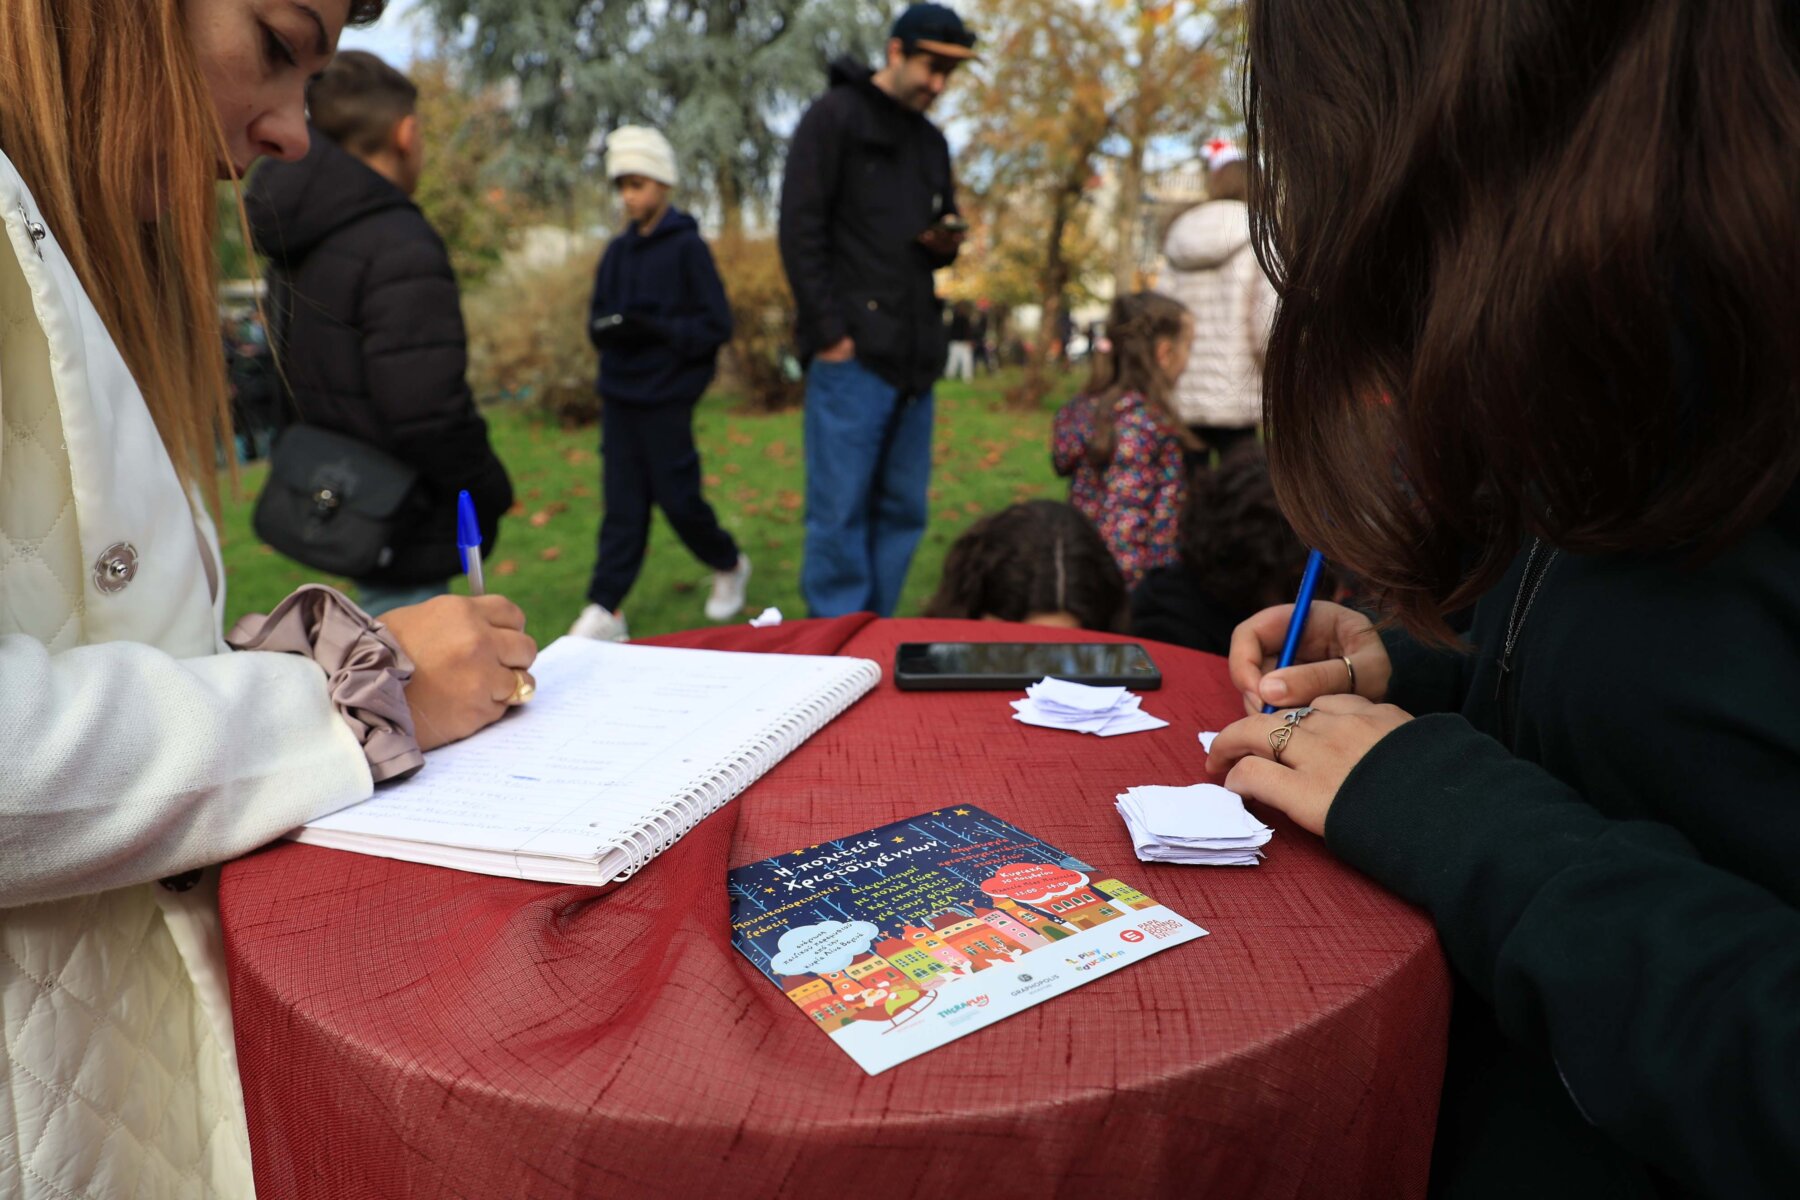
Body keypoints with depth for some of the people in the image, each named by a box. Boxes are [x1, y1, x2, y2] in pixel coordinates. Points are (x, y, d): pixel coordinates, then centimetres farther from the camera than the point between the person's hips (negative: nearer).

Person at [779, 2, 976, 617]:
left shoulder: (932, 141, 20)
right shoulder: (835, 115, 0)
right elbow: (800, 227, -8)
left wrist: (948, 243, 4)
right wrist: (828, 332, -15)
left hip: (914, 357, 7)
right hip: (853, 353, -7)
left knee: (902, 511, 8)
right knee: (839, 512, -5)